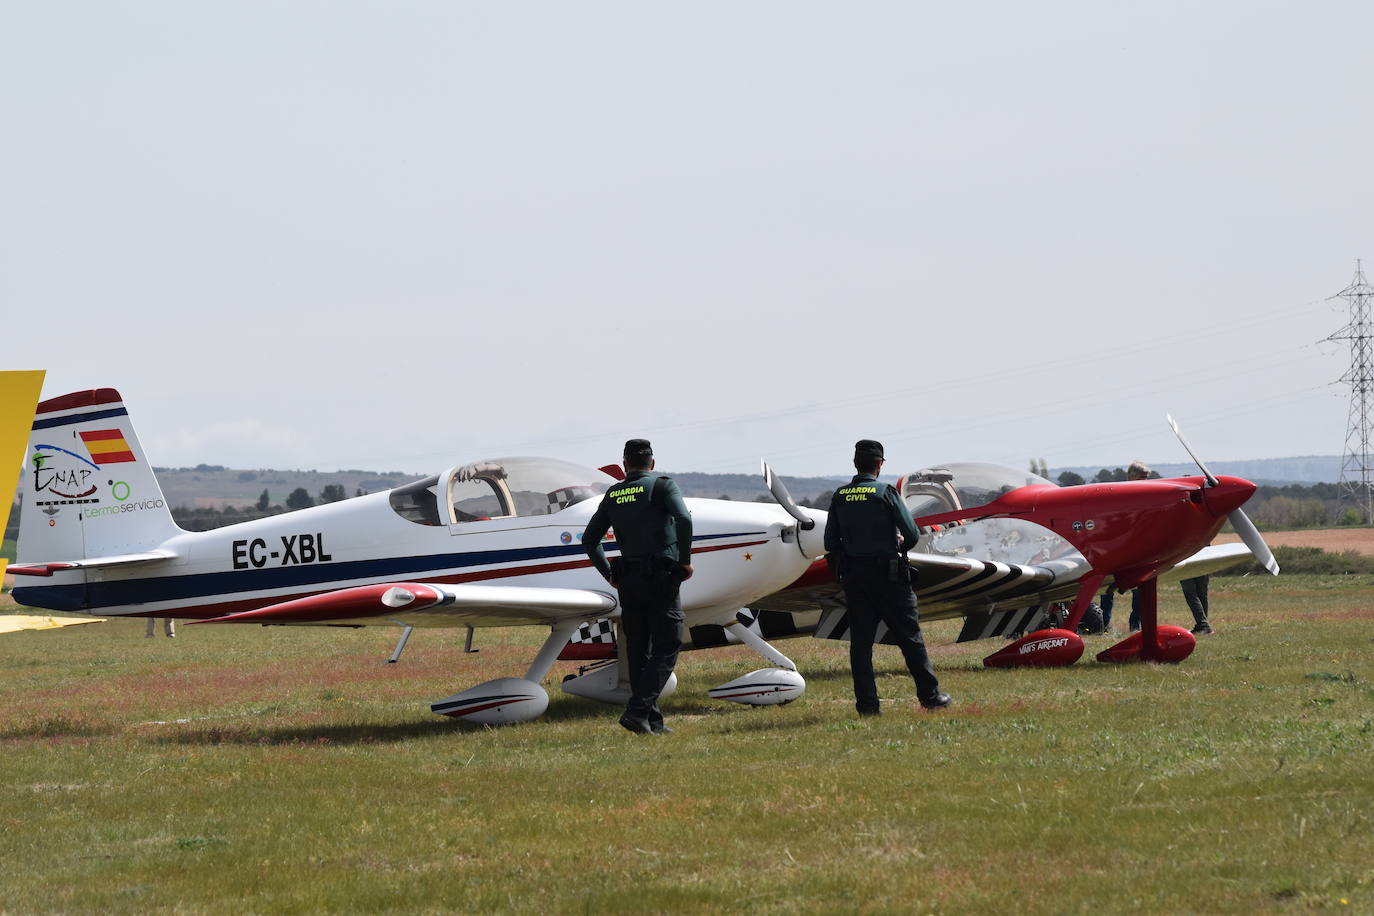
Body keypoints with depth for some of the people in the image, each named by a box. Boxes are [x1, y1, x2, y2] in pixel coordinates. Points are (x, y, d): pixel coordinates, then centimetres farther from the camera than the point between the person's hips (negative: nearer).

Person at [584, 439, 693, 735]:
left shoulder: (613, 495, 14)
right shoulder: (662, 485, -1)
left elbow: (590, 539, 17)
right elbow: (684, 520, -18)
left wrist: (609, 574, 22)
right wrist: (685, 560, -9)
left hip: (628, 582, 5)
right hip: (660, 577, -5)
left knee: (638, 652, 10)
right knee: (666, 650, -2)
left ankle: (653, 721, 10)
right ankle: (637, 711, -17)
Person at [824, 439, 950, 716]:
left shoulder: (839, 497, 3)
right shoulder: (885, 493, -8)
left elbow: (831, 543, 3)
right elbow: (911, 534, -10)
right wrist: (901, 547, 11)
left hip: (853, 576, 3)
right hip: (888, 576, -3)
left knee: (860, 641, 5)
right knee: (909, 638, 5)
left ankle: (866, 703, 0)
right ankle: (930, 696, 10)